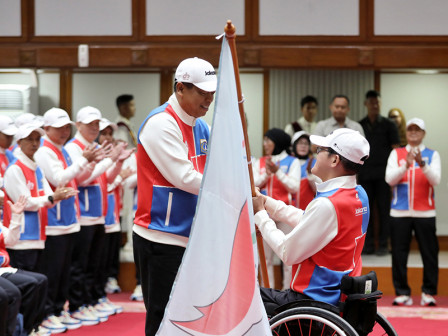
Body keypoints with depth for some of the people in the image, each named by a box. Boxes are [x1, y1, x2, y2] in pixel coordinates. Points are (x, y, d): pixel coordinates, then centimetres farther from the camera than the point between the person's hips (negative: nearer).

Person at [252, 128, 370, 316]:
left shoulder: (326, 205, -25)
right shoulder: (360, 195, 5)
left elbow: (288, 254, -19)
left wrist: (260, 215, -7)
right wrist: (266, 202, 14)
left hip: (312, 302, -9)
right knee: (259, 292, 24)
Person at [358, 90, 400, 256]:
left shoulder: (388, 125, 6)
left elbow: (396, 149, 3)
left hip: (383, 173, -2)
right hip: (365, 173, 2)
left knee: (383, 208, -1)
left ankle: (383, 244, 3)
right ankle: (368, 244, 8)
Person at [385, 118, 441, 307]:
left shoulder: (432, 155, 8)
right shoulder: (396, 154, 10)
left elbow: (435, 180, -7)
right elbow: (389, 179, -4)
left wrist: (421, 164, -22)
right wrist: (406, 165, -19)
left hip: (425, 212, -1)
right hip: (399, 212, 1)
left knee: (429, 253, -2)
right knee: (399, 254, 0)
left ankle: (429, 293, 7)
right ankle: (402, 293, 8)